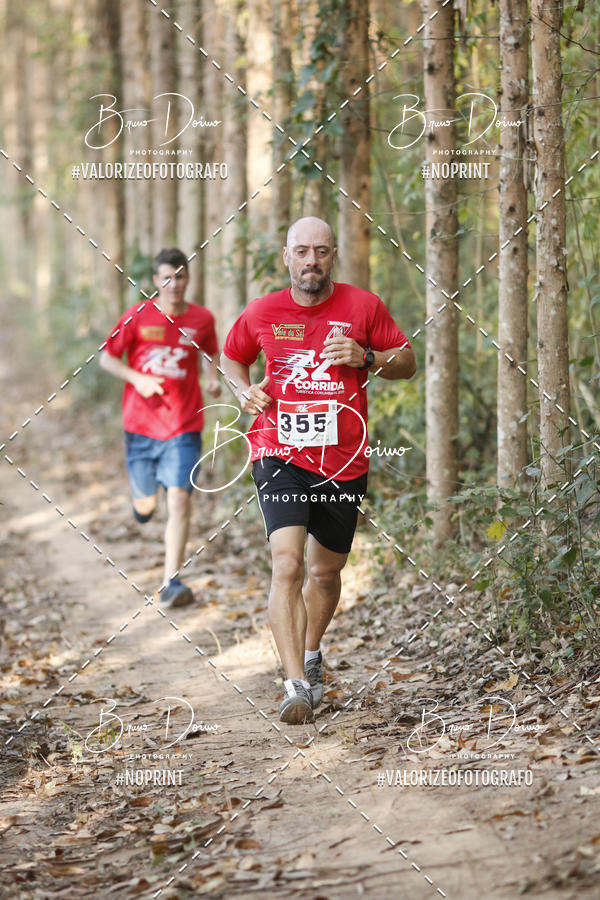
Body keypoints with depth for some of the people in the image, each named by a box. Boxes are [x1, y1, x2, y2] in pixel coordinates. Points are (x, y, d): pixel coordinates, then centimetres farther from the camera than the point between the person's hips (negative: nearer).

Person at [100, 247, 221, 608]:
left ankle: (172, 582, -13)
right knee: (146, 504, 11)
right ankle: (144, 500, 51)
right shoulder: (138, 316, -4)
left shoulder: (202, 319, 1)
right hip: (141, 425, 0)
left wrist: (214, 379, 0)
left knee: (179, 499, -15)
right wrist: (136, 378, -14)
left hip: (184, 428, 0)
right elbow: (107, 358, 3)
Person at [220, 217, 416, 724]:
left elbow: (408, 363, 7)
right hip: (280, 455, -2)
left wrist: (366, 357, -12)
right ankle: (296, 685, -23)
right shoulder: (262, 313, 1)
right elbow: (231, 358, 19)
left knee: (326, 572, 15)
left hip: (344, 462, 2)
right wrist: (245, 391, -1)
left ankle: (310, 654, 44)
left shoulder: (363, 306, 0)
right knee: (287, 564, -20)